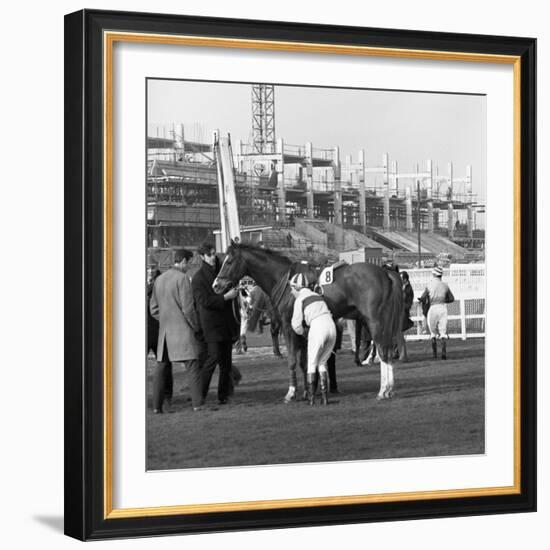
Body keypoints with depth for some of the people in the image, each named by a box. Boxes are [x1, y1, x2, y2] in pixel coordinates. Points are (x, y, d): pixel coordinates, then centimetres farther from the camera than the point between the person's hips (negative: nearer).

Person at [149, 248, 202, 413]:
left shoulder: (159, 279, 11)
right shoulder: (182, 278, -11)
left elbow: (153, 308, 14)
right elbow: (187, 308, -14)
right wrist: (195, 326, -2)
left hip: (164, 331, 7)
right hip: (182, 329, -7)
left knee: (161, 367, 11)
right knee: (192, 366, -5)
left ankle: (157, 406, 11)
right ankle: (198, 404, -11)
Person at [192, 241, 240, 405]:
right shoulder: (198, 278, -8)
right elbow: (204, 301, -17)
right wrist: (226, 297, -20)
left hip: (227, 323, 7)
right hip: (211, 325, -7)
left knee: (226, 362, 10)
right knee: (212, 358, -14)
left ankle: (223, 395, 18)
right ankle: (199, 395, -9)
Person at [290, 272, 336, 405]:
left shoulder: (300, 299, 7)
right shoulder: (318, 296, 25)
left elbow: (296, 323, 5)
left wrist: (302, 332, 25)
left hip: (317, 328, -6)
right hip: (331, 326, 6)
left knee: (312, 364, 10)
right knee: (322, 363, 17)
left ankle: (311, 398, 10)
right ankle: (324, 397, 11)